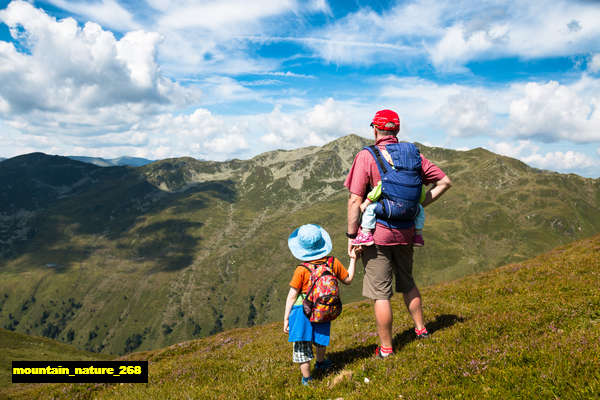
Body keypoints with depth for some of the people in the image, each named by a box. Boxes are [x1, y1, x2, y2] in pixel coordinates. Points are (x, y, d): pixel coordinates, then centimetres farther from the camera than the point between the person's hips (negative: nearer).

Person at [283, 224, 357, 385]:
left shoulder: (301, 270, -15)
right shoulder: (333, 263, -6)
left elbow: (292, 295, -10)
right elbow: (348, 279, 10)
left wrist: (286, 318, -2)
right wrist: (353, 259, 19)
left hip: (302, 311, -4)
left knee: (302, 346, 7)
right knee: (320, 337, 29)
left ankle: (306, 379, 11)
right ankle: (320, 362, 53)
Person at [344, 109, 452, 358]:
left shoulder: (366, 156, -12)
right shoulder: (413, 154, 4)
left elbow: (355, 200, -16)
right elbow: (444, 182, 8)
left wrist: (351, 235, -10)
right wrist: (420, 204, 9)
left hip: (377, 233, -5)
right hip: (406, 231, 6)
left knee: (380, 293, 4)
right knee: (407, 282, 26)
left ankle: (386, 349, 14)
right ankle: (420, 328, 39)